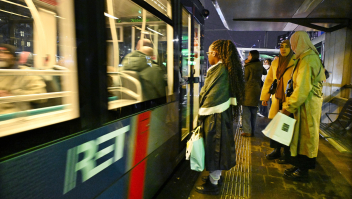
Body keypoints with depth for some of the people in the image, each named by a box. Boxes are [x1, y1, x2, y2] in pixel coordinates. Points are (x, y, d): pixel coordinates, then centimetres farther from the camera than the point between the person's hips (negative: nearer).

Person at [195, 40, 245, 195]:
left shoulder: (218, 70, -20)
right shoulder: (228, 69, 8)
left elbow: (211, 95, -22)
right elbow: (232, 92, 11)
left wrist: (201, 114, -15)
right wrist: (235, 109, 15)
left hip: (215, 116, -9)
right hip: (224, 113, 9)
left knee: (214, 147, 3)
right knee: (219, 146, 20)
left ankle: (212, 184, 19)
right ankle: (215, 176, 38)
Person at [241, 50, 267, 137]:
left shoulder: (248, 66, -11)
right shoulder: (260, 65, 8)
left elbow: (245, 79, -6)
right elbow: (265, 72, 27)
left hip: (249, 91, -7)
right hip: (257, 90, 7)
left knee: (246, 111, -2)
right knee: (254, 112, 12)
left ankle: (247, 131, -3)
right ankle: (252, 131, 19)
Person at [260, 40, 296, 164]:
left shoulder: (296, 63, -5)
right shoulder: (275, 63, 12)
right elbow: (268, 80, 16)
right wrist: (264, 97, 14)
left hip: (289, 101, -5)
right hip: (277, 100, 5)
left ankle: (286, 153, 17)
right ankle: (276, 150, 23)